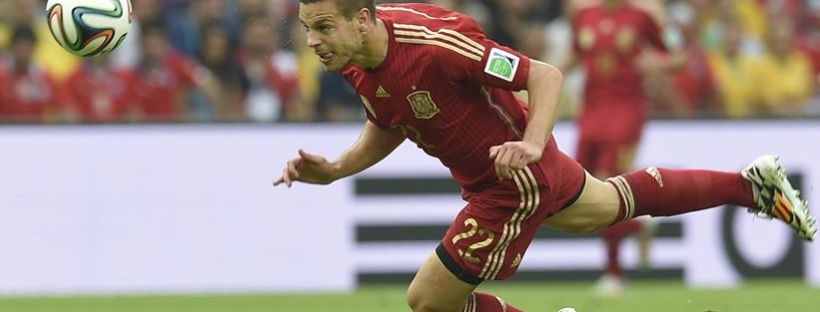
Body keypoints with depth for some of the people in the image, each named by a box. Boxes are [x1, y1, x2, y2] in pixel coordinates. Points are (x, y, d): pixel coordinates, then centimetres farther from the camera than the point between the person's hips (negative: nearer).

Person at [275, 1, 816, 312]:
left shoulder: (431, 47, -37)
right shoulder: (356, 63, -12)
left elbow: (545, 75, -29)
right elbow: (387, 127, 8)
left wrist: (532, 145, -44)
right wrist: (334, 170, -9)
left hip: (512, 183, -9)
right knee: (610, 204, 33)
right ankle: (751, 184, 48)